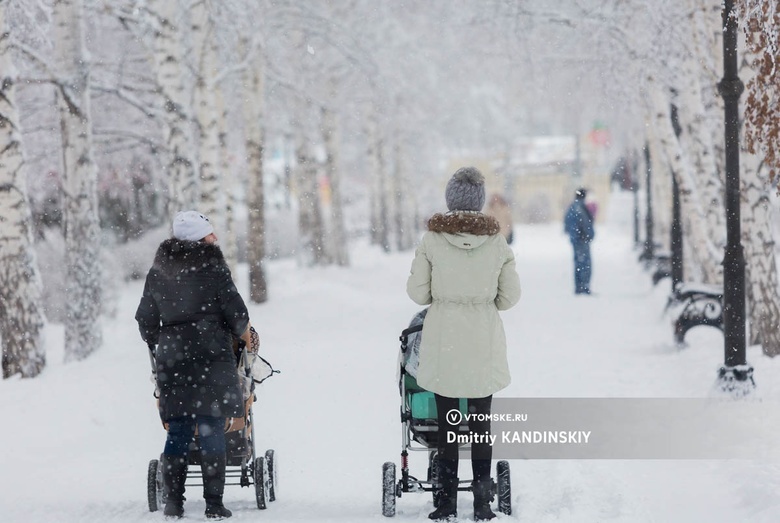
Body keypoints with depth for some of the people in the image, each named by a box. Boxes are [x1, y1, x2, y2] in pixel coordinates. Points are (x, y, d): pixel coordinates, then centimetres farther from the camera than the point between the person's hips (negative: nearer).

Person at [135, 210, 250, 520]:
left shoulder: (158, 271, 8)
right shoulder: (212, 267, -6)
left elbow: (145, 318, 12)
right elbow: (235, 312, -6)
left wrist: (158, 344, 29)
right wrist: (241, 331, 16)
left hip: (172, 358, 4)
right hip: (211, 355, -4)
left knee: (177, 431, 9)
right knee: (211, 430, -1)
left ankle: (173, 503, 5)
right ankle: (214, 505, -3)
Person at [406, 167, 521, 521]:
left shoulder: (432, 240, -10)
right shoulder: (496, 242, -6)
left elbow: (417, 292, -4)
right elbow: (510, 295, 1)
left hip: (442, 342, -1)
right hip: (484, 342, 1)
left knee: (446, 423, 7)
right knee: (481, 424, 9)